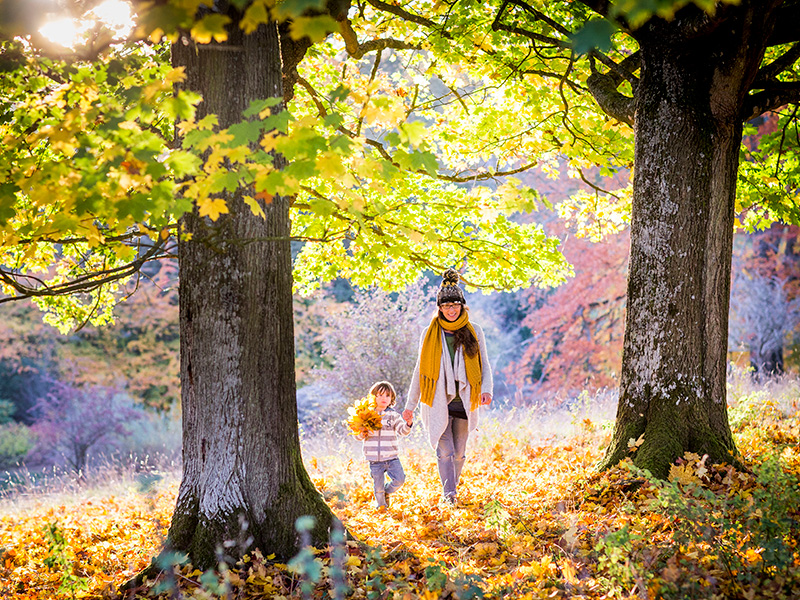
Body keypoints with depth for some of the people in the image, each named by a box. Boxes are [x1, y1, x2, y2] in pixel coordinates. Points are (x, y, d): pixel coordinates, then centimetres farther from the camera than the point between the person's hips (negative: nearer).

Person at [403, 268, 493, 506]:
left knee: (459, 452, 8)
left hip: (464, 401, 2)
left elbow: (484, 364, 8)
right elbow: (420, 370, 11)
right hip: (438, 402, -1)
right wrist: (411, 404, 11)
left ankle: (452, 490, 25)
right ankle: (449, 495, -14)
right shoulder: (430, 334, 5)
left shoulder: (474, 332, 6)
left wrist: (486, 390, -12)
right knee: (445, 450, -13)